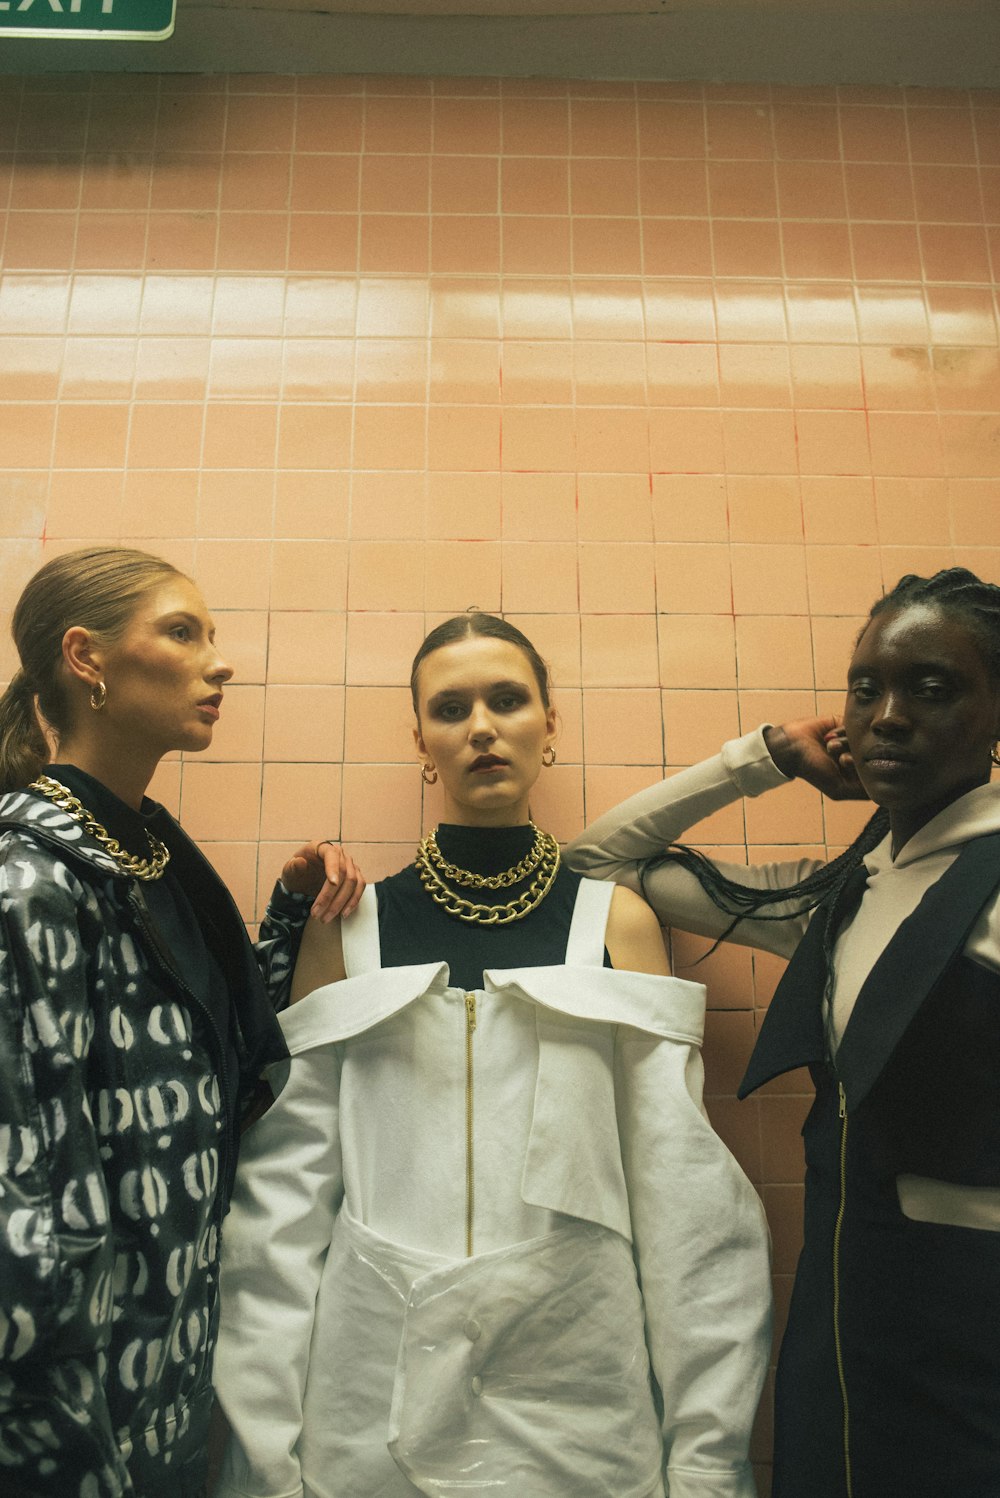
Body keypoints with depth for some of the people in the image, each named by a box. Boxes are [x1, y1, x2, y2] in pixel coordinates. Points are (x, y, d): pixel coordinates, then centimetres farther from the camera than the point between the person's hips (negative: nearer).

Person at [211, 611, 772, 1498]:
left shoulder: (618, 922, -1)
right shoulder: (348, 929, 0)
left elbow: (682, 1192, -1)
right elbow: (286, 1191, -1)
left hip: (580, 1401, 0)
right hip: (375, 1411, 1)